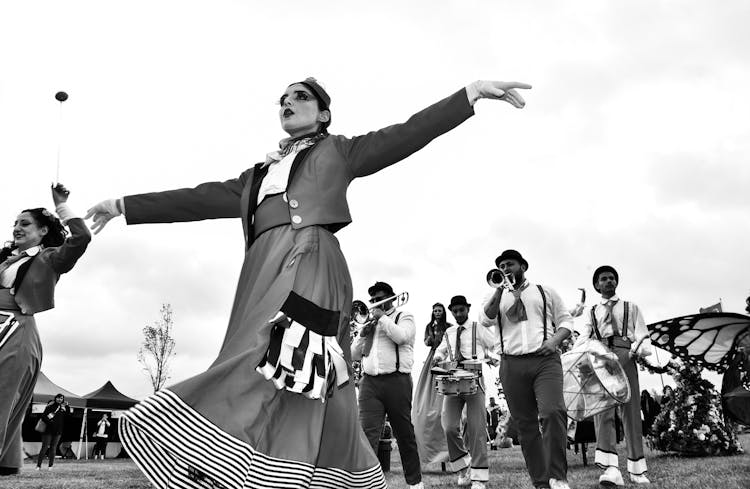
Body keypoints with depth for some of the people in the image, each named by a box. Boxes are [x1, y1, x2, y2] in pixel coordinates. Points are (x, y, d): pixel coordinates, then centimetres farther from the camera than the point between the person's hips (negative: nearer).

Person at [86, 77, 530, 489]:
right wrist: (124, 206, 29)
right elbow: (204, 198, 30)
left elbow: (404, 136, 10)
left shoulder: (337, 151, 19)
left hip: (309, 265, -5)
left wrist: (472, 92, 1)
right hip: (265, 276, 5)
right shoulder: (261, 174, 32)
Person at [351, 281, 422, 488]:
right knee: (367, 433, -11)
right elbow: (354, 354, 22)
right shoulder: (370, 323, 24)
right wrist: (362, 335, 5)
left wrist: (382, 317, -5)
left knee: (405, 433, 5)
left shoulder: (404, 317, 10)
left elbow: (401, 336, -13)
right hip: (370, 382, 4)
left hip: (396, 381, -3)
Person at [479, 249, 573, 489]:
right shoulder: (496, 297, 17)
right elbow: (486, 319, -1)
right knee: (526, 424, 2)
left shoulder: (545, 292, 16)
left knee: (553, 412, -23)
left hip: (545, 360, -2)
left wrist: (555, 339, -5)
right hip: (512, 365, 2)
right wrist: (500, 289, -6)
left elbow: (565, 320, 14)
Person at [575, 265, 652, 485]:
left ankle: (637, 470, 3)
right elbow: (583, 339, 12)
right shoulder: (592, 312, 26)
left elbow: (643, 337, 11)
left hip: (625, 357, 0)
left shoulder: (631, 308, 23)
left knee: (631, 410, -2)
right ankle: (610, 467, -27)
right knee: (602, 409, -16)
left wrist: (639, 348, -12)